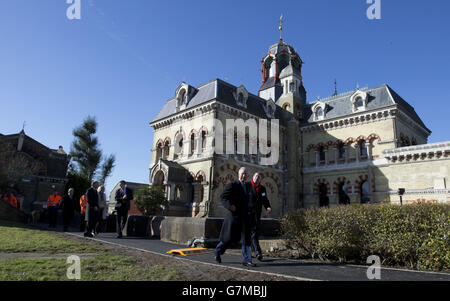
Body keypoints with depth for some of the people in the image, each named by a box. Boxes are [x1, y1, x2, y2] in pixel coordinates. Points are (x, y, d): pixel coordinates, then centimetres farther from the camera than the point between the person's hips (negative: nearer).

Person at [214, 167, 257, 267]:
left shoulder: (248, 185, 13)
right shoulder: (232, 185, -7)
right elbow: (223, 197, -12)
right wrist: (230, 205, -27)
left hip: (246, 216, 5)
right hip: (235, 215, -5)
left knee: (247, 238, 1)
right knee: (229, 237, 7)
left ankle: (246, 260, 7)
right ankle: (218, 251, 31)